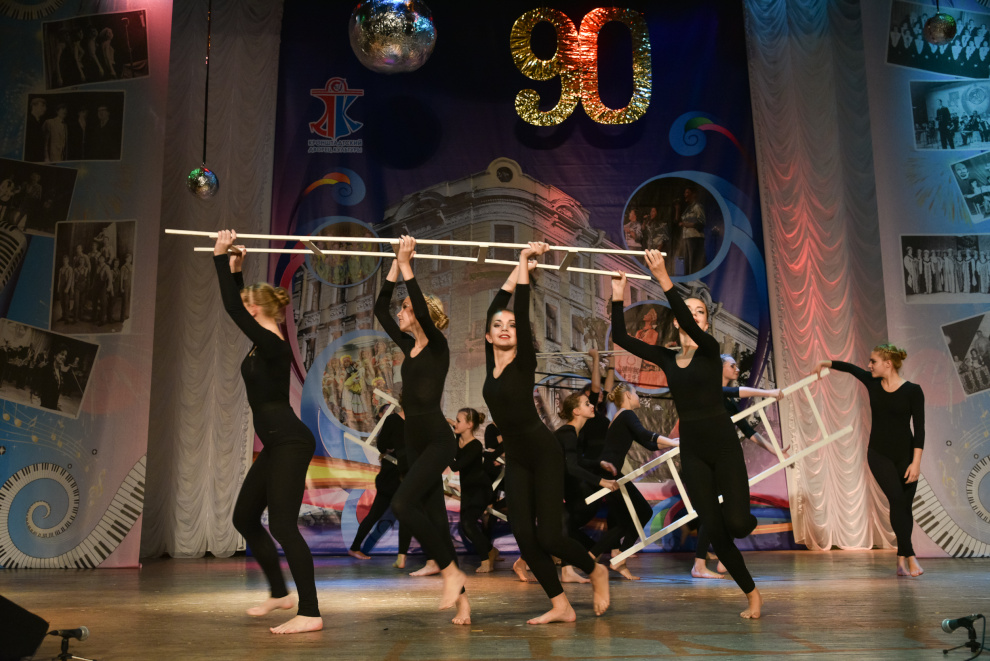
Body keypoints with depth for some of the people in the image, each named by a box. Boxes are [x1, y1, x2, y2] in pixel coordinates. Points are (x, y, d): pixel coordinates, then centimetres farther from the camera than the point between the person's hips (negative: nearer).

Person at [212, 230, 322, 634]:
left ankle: (309, 613, -8)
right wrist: (234, 270, 25)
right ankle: (279, 593, 29)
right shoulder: (264, 343, 11)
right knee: (244, 517, 17)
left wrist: (220, 257, -15)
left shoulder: (273, 346, -16)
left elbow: (231, 308, -21)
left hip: (291, 444, -10)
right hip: (276, 445, 11)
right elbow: (237, 304, 27)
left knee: (282, 525, -12)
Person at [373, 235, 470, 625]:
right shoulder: (409, 346, 13)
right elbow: (379, 309, 15)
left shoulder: (438, 346, -6)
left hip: (438, 441, -8)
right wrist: (395, 267, 11)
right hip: (416, 443, 9)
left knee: (403, 504, -21)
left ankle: (451, 571, -6)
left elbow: (422, 309, -23)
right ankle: (462, 601, 11)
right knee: (433, 518, 6)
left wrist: (408, 266, -18)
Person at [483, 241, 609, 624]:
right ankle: (560, 606, 11)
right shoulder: (491, 362, 5)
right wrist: (519, 267, 10)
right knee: (524, 537, -1)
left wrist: (526, 265, -13)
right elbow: (494, 308, 6)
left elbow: (523, 313, -17)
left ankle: (596, 572, 20)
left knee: (548, 536, -9)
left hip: (544, 454, -6)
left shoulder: (524, 362, -9)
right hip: (515, 459, 6)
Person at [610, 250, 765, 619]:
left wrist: (665, 281, -33)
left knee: (736, 523, -12)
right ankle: (752, 593, 22)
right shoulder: (666, 358, 7)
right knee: (714, 530, 2)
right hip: (691, 450, 4)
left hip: (723, 443, -4)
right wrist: (618, 298, -10)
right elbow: (620, 338, 2)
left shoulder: (710, 350, -5)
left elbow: (692, 330, -25)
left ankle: (747, 518, 27)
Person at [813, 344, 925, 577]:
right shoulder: (872, 382, -1)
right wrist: (826, 363, 22)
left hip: (905, 454, -1)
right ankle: (910, 557, -12)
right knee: (897, 500, -14)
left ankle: (901, 559, 15)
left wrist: (916, 462, -16)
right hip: (879, 454, 1)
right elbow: (850, 368, 20)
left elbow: (919, 428, -11)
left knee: (905, 506, 3)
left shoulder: (912, 390, -10)